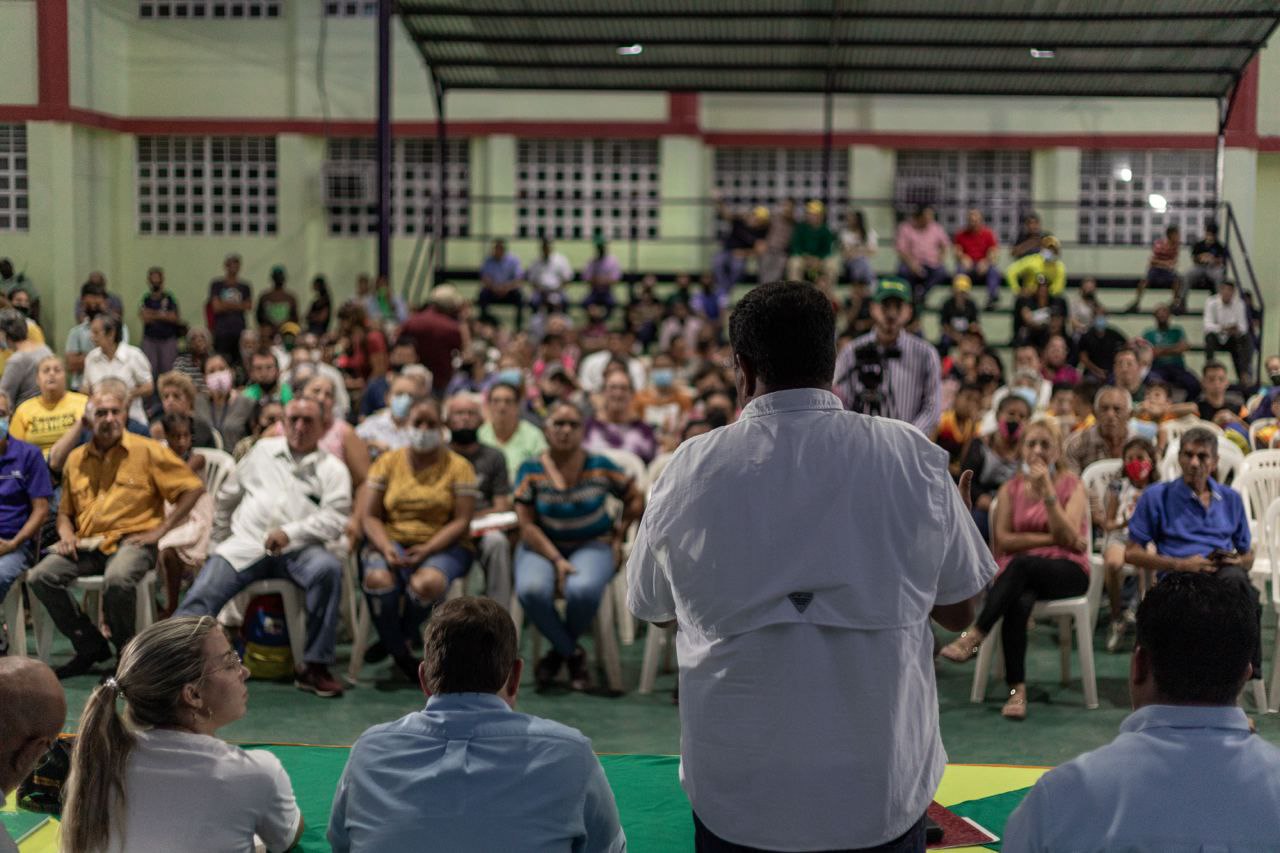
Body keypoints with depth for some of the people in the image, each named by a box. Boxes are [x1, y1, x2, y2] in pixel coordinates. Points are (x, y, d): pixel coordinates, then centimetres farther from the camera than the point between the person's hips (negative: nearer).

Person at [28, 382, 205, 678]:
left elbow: (193, 488, -3)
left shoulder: (147, 451, 0)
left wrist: (159, 530, -7)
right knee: (40, 577, -18)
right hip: (87, 544, 5)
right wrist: (66, 535, 1)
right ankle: (91, 645, 0)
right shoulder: (76, 459, 14)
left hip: (132, 540, -5)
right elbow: (65, 510, 24)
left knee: (117, 579, -37)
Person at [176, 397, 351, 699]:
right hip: (246, 544, 2)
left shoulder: (332, 469, 10)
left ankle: (315, 665, -25)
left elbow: (335, 518, -4)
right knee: (200, 597, -20)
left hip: (298, 549, -2)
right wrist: (222, 538, 27)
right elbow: (227, 496, 29)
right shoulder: (263, 451, 21)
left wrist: (291, 532, -16)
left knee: (328, 569, -34)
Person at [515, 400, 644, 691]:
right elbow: (527, 526, -5)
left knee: (582, 591, -35)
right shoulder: (530, 471, -3)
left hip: (592, 545, 0)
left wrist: (619, 534, 5)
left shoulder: (600, 467, 0)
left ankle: (558, 651, -1)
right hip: (543, 546, 1)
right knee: (531, 590, -33)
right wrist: (557, 560, -16)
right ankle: (573, 655, -7)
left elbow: (635, 499, 14)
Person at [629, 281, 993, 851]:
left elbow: (654, 609, 6)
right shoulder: (913, 458, -9)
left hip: (736, 797, 0)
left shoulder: (691, 468, -9)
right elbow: (960, 610, 2)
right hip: (883, 792, 0)